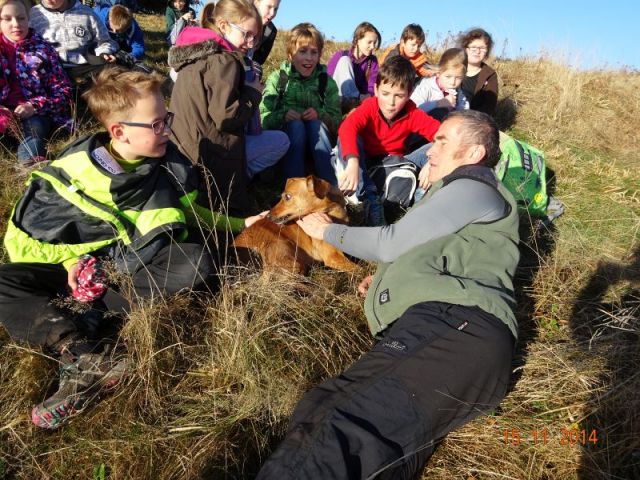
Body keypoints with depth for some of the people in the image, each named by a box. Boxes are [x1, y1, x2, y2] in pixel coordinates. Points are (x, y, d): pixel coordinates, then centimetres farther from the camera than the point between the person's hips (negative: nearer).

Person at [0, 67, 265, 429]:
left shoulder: (171, 165, -6)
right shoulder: (74, 168, -12)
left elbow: (194, 209, 13)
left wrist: (237, 224, 9)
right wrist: (69, 259, -16)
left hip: (145, 262, 0)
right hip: (86, 263, 0)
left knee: (198, 264, -32)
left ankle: (93, 312, -30)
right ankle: (84, 358, -43)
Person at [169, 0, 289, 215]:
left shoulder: (195, 54, 12)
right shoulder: (224, 61, -17)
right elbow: (225, 116, -25)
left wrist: (247, 90, 11)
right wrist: (254, 93, -8)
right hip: (210, 152, -9)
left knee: (249, 124, 28)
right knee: (280, 141, 3)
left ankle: (227, 179, 11)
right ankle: (227, 183, -2)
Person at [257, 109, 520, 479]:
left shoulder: (473, 189, 11)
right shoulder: (454, 196, 42)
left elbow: (392, 244, 5)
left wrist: (327, 231, 20)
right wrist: (388, 278, 27)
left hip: (455, 325, -9)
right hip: (420, 327, 9)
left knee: (345, 434, -33)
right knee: (319, 418, -19)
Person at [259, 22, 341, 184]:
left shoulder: (327, 82, 6)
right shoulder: (277, 78, 2)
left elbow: (336, 120, -1)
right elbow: (263, 117, -5)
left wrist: (319, 114, -21)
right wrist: (283, 115, -25)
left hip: (317, 137, 1)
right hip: (286, 136, -1)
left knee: (316, 124, -29)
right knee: (296, 125, -31)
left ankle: (331, 187, -37)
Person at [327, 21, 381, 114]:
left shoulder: (372, 60, 3)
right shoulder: (341, 55, -4)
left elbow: (371, 89, -4)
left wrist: (364, 98, -28)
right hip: (336, 102, -1)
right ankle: (355, 101, -32)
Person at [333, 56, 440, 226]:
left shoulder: (413, 114, -13)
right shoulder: (369, 106, -19)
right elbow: (347, 128, -38)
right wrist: (352, 163, -56)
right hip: (365, 163, -1)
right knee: (346, 139, -31)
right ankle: (371, 202, -38)